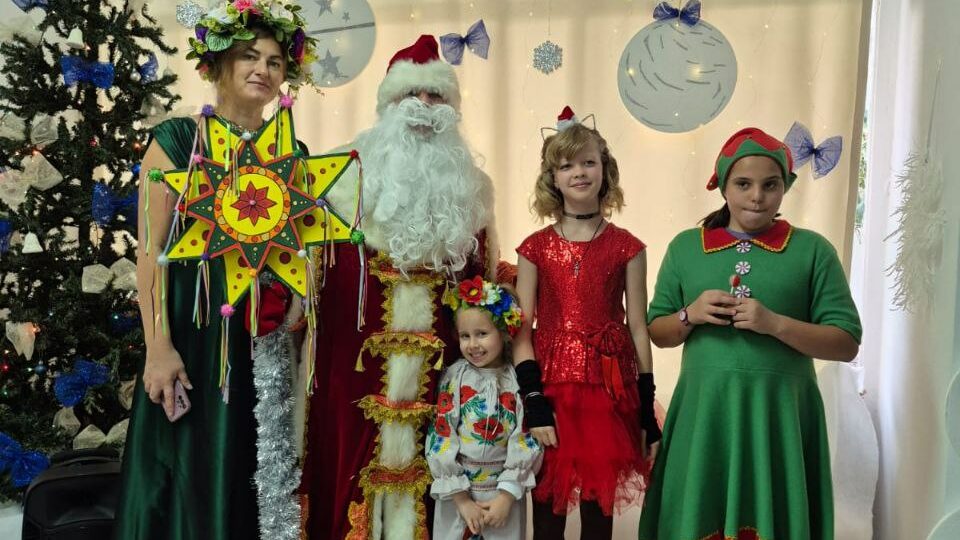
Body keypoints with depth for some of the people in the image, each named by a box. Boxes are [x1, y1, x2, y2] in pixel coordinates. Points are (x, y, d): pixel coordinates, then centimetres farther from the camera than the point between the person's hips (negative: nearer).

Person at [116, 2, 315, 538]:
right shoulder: (177, 138, -2)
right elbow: (151, 248, -7)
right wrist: (159, 348, -14)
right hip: (195, 328, -3)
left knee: (256, 473, 11)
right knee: (192, 474, 3)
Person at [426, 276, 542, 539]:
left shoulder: (520, 380, -8)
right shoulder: (453, 378, -6)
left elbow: (526, 444, -9)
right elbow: (441, 440, -9)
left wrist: (506, 496, -12)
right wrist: (461, 498, -11)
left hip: (504, 491, 0)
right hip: (457, 491, 1)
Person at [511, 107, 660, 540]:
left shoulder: (626, 247, 1)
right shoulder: (535, 248, 1)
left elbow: (639, 330, 2)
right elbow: (521, 332, -2)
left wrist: (647, 410, 2)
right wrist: (534, 403, -11)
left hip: (609, 388, 0)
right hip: (551, 386, 1)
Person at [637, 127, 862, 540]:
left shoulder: (812, 250, 0)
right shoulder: (685, 246, 5)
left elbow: (846, 345, -3)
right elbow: (657, 332, 10)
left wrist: (774, 323, -16)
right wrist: (690, 316, -10)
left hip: (781, 414, -1)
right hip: (704, 413, 2)